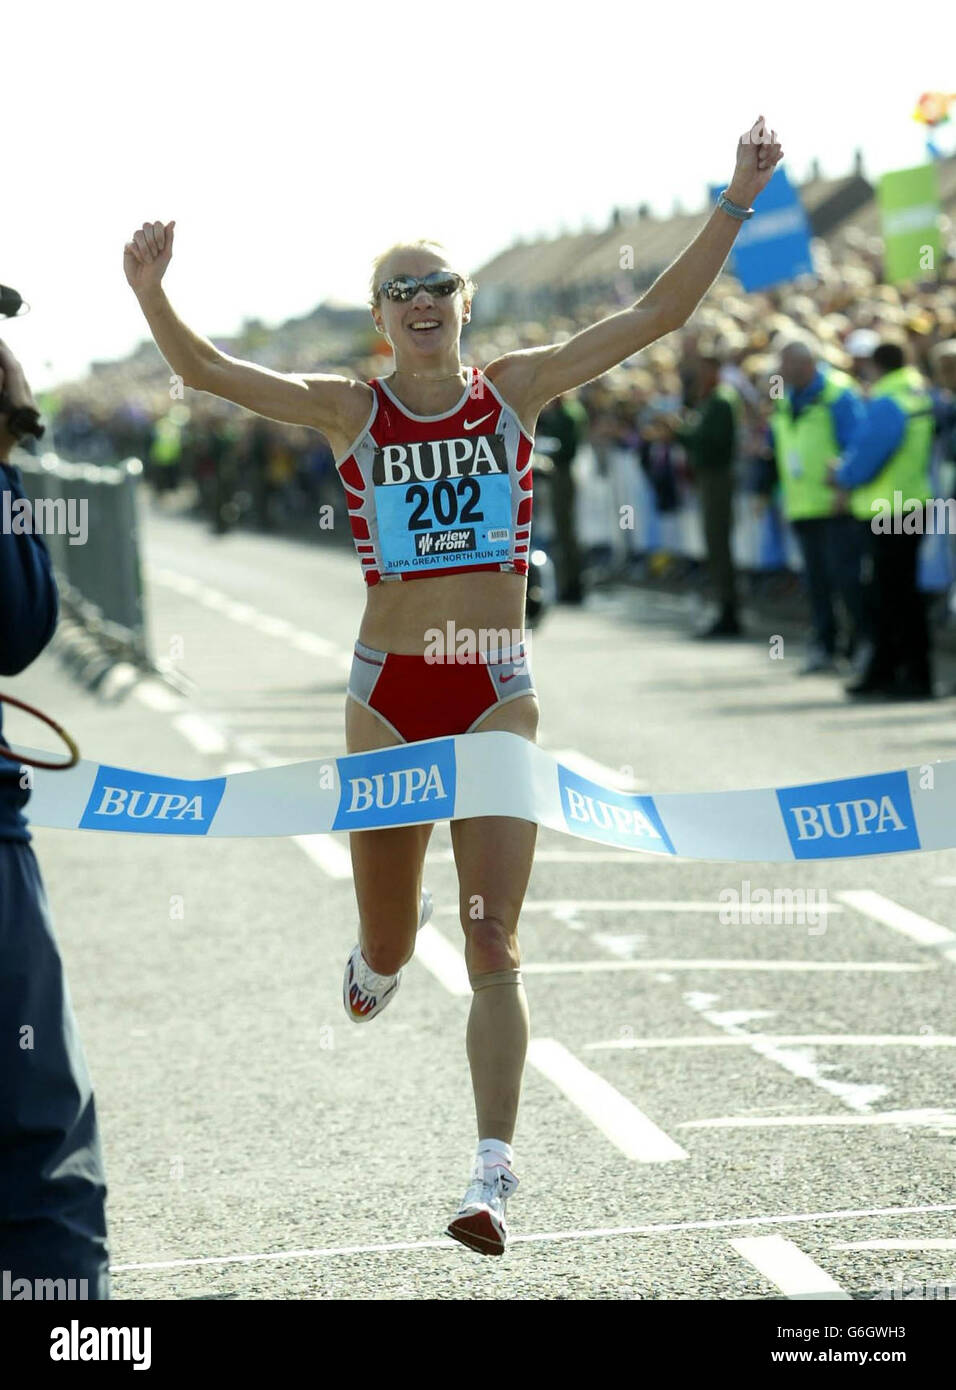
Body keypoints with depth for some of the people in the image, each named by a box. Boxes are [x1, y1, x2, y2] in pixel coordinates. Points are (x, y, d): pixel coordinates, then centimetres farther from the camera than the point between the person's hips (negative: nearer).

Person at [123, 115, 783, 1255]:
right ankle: (383, 949, 51)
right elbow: (207, 372, -9)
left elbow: (655, 315, 0)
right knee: (386, 948, 12)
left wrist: (735, 204, -8)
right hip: (388, 691, 0)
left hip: (497, 692, 0)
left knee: (493, 953, -8)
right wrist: (151, 295, -27)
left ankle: (492, 1181, -9)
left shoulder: (516, 390, 3)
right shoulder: (350, 412, 1)